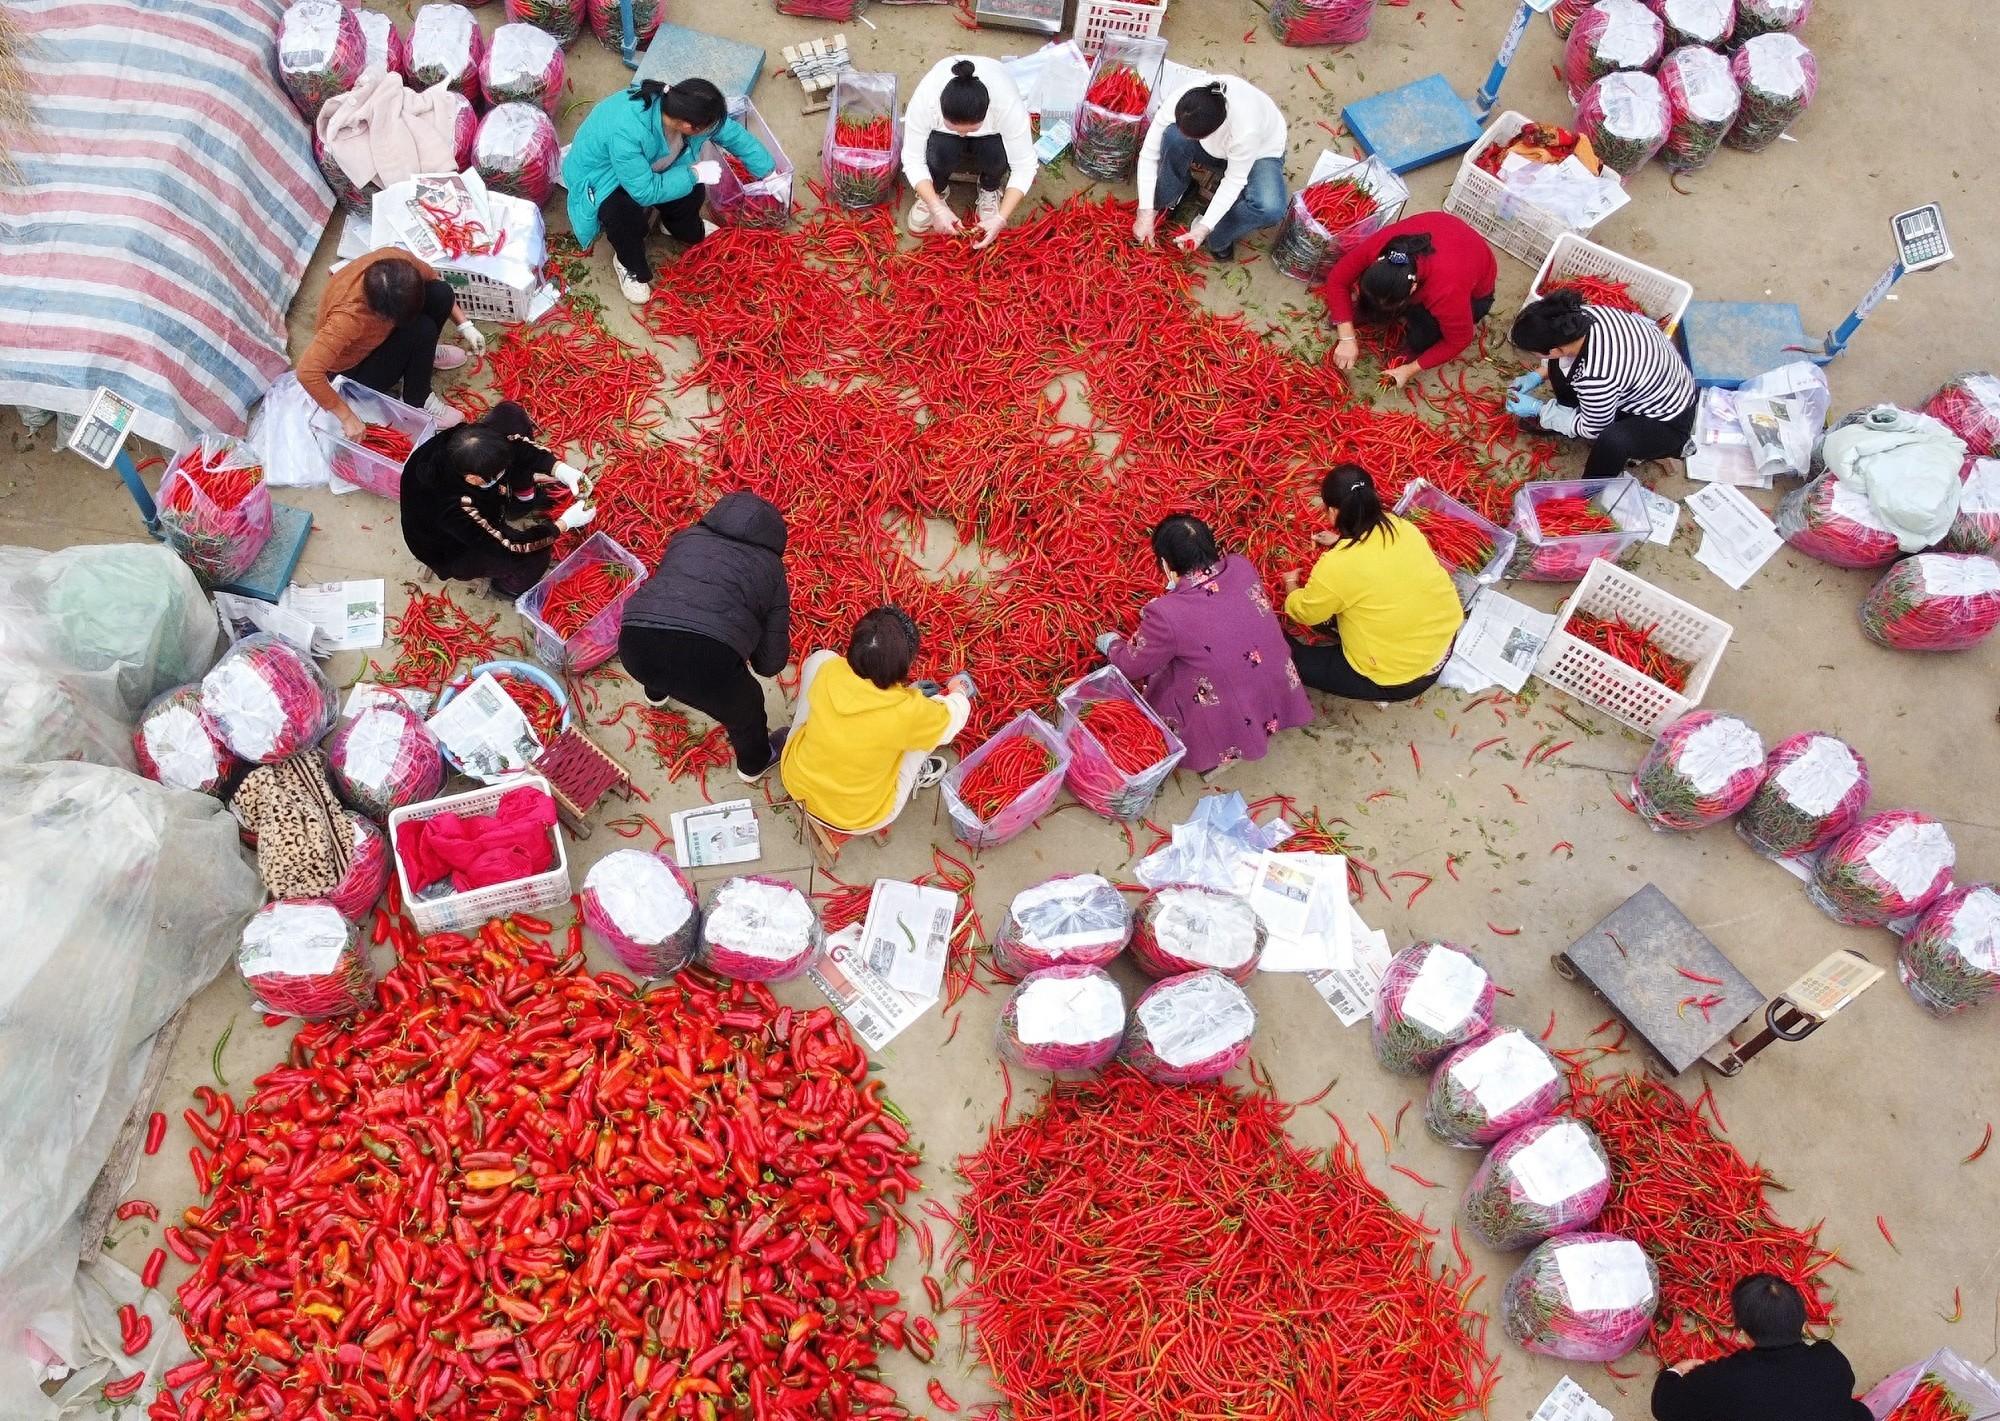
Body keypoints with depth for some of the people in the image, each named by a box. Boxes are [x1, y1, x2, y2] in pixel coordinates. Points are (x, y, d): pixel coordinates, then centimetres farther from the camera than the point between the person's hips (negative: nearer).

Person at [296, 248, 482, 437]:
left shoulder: (397, 261, -28)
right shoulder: (348, 317, -45)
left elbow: (433, 279, -5)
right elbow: (307, 372, -46)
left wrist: (465, 325, -8)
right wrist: (347, 417, -37)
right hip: (353, 367, -6)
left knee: (441, 294, -16)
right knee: (421, 330, -29)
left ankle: (423, 354, 13)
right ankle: (416, 401, -7)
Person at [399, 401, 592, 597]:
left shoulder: (462, 442, -33)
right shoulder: (452, 509, -45)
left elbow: (518, 443, -19)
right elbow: (510, 546, -33)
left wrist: (563, 471, -32)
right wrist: (565, 522, -27)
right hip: (452, 550, -5)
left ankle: (524, 495, 13)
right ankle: (510, 584, 12)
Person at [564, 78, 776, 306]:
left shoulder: (683, 106, -24)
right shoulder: (626, 132, -44)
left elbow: (735, 134, -8)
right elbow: (645, 191, -35)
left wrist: (768, 174, -2)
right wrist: (694, 174, -29)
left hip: (645, 165, 6)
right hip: (599, 174, -6)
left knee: (693, 192, -13)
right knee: (625, 215, -33)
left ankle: (680, 226, 23)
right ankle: (630, 266, -1)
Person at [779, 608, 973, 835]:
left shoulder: (829, 670, -22)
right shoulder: (907, 710, -30)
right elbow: (951, 719, -6)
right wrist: (958, 693, 18)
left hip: (796, 783, 3)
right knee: (935, 708, -2)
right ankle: (913, 776, 22)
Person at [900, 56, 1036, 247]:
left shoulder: (1008, 104, -39)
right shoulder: (924, 100, -37)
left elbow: (1024, 166, -29)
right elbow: (913, 159, -25)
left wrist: (1001, 218, -37)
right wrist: (937, 208, -35)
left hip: (991, 134, 0)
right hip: (942, 135, 0)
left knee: (995, 153, -33)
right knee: (940, 151, -33)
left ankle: (989, 192, 0)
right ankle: (937, 193, -1)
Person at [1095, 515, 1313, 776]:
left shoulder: (1167, 614, -25)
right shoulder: (1242, 567, -10)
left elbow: (1132, 666, -5)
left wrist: (1110, 644, 17)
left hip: (1232, 727, -6)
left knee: (1147, 676, 14)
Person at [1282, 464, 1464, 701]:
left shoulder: (1335, 567, -25)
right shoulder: (1401, 527, -6)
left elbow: (1304, 613, -4)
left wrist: (1291, 585, 16)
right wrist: (1340, 542, 30)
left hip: (1401, 681, -8)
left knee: (1289, 655, 3)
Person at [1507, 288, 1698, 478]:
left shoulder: (1596, 379, -41)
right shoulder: (1582, 315, -20)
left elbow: (1592, 429, -20)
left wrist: (1538, 409, -13)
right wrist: (1538, 375, -4)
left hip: (1668, 422, -8)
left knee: (1612, 442, -37)